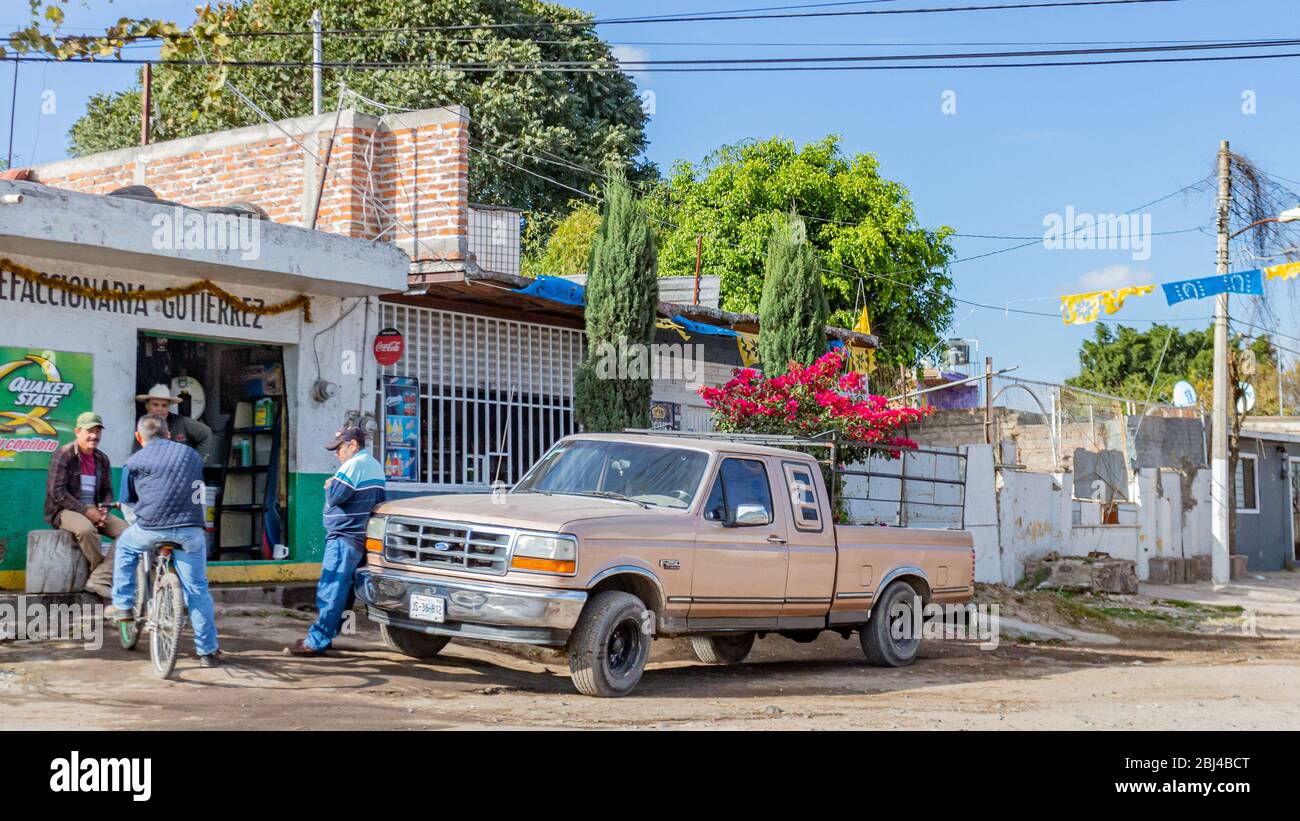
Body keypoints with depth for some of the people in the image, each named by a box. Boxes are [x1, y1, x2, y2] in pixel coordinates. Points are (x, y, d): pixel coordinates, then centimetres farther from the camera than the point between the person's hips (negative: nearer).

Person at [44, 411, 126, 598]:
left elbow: (107, 491, 16)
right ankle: (106, 576, -19)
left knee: (125, 530, -18)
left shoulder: (102, 459, 11)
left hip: (92, 511, 6)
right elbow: (57, 493, -16)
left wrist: (102, 510, -6)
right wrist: (86, 511, -20)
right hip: (63, 511, -6)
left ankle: (99, 579, -23)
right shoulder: (63, 455, -8)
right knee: (86, 529, -38)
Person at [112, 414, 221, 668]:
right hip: (190, 531, 1)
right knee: (197, 589, 9)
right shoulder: (190, 454, 19)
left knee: (125, 545, 32)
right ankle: (208, 651, 9)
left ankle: (123, 604, 31)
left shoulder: (134, 462, 10)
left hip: (151, 529, -1)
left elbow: (128, 500, 20)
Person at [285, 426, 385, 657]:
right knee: (342, 590, 13)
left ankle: (316, 642, -10)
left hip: (344, 536, -10)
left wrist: (330, 485, 2)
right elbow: (379, 500, 21)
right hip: (361, 537, 10)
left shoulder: (354, 465, -14)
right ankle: (323, 635, 19)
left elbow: (335, 497, -18)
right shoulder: (375, 466, 17)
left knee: (331, 591, -10)